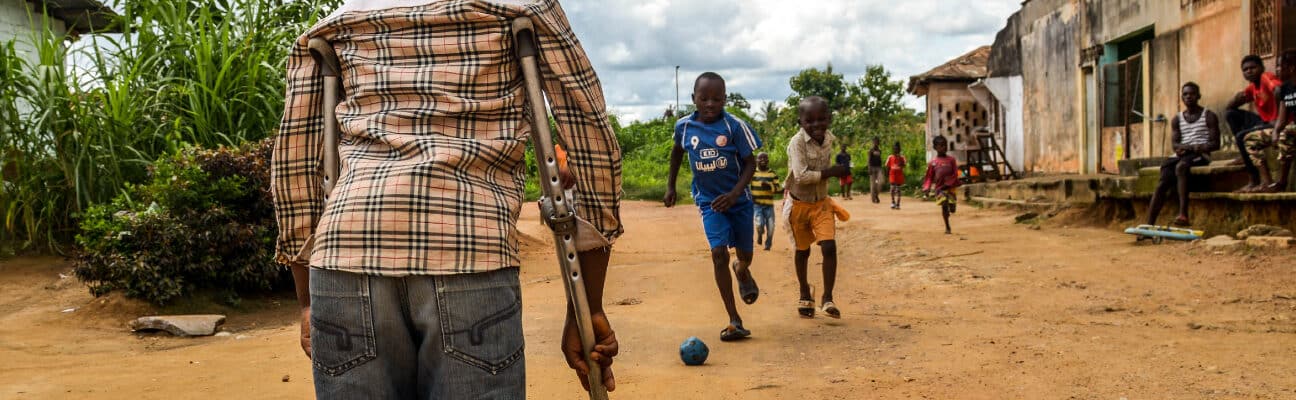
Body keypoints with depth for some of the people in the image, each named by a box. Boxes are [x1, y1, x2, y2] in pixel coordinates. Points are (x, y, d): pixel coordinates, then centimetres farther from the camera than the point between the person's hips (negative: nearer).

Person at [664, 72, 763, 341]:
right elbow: (677, 152, 16)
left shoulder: (734, 126, -14)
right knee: (718, 253, -15)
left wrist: (734, 193, -22)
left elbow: (750, 163, -9)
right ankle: (735, 322, -13)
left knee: (745, 254, 13)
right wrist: (670, 185, 16)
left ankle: (742, 271, 55)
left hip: (738, 198, 0)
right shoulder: (684, 126, -6)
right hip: (708, 200, 0)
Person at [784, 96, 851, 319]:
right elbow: (801, 176, -30)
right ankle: (805, 295, 33)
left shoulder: (829, 139, -2)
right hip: (799, 204, -4)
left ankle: (827, 299, -3)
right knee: (802, 250, 12)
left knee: (829, 247, -12)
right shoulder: (797, 143, -21)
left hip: (821, 203, 4)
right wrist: (832, 172, -26)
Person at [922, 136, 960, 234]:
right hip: (939, 188, -1)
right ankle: (947, 227, 1)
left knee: (952, 209, -3)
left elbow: (955, 174, 0)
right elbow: (929, 177, 5)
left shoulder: (951, 160, 4)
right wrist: (927, 188, -9)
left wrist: (947, 184, -14)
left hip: (950, 187, 1)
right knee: (944, 205, -13)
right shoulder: (932, 162, 4)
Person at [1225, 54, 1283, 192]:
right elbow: (1228, 108, 15)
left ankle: (1255, 181, -17)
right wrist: (1238, 98, -9)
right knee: (1230, 114, 6)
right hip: (1265, 122, 9)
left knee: (1242, 136, -25)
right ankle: (1246, 156, 1)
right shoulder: (1252, 88, 12)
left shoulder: (1267, 77, -12)